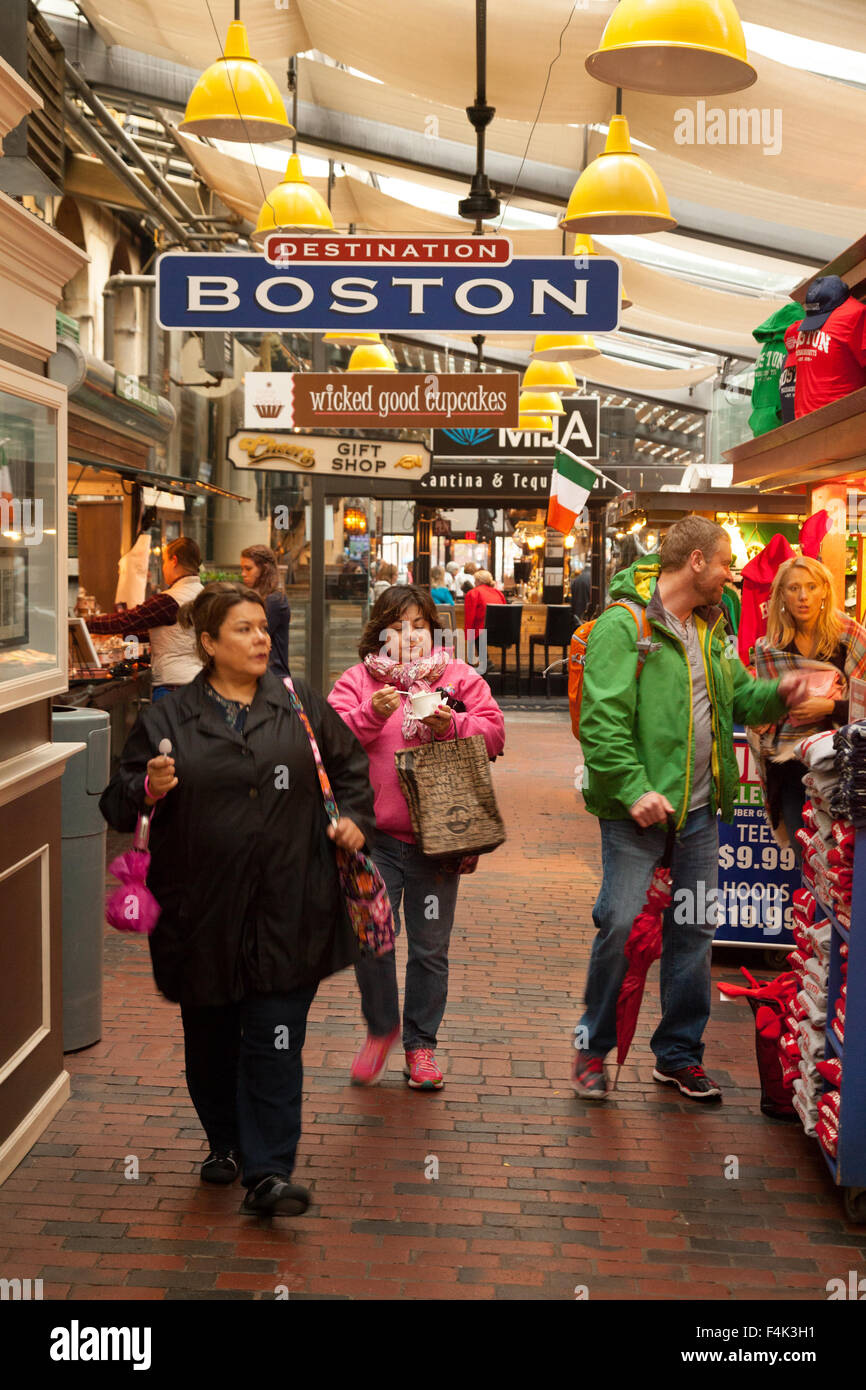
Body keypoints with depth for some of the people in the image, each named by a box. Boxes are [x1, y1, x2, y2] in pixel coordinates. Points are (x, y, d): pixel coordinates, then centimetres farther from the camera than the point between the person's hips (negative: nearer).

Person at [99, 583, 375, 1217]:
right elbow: (118, 805, 3)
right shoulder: (167, 719, 3)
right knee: (211, 1038, 13)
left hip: (287, 909, 0)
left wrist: (355, 818, 6)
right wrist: (148, 789, -17)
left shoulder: (302, 706, 7)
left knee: (275, 1040, -5)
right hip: (202, 910, 1)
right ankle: (226, 1143, 35)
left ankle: (268, 1172, -3)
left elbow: (352, 766, 21)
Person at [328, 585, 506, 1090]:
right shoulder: (358, 680, 4)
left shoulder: (458, 678, 7)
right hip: (376, 834, 0)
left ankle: (421, 1043, 23)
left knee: (430, 947, 7)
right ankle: (381, 1030, 22)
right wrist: (372, 714, -21)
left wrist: (452, 725, -16)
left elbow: (494, 732, 1)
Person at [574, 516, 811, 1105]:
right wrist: (634, 789, -26)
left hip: (699, 807, 8)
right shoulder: (623, 624, -12)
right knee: (620, 923, -6)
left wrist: (777, 694, -3)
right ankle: (594, 1045, 15)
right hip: (639, 808, -7)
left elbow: (740, 697, 18)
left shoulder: (711, 627, 13)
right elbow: (602, 720, -19)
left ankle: (679, 1053, 24)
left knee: (695, 928, 11)